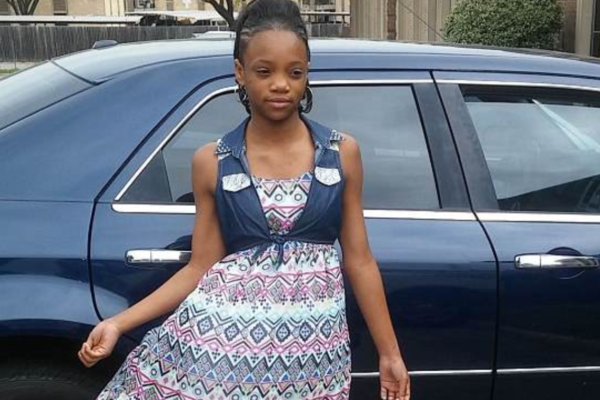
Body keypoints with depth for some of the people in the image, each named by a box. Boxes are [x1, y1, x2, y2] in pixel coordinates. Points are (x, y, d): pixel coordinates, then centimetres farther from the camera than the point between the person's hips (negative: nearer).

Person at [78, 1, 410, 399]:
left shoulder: (342, 152, 0)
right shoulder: (212, 162, -1)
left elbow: (358, 260, 4)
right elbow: (201, 267, 3)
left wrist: (390, 353, 6)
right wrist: (119, 323, -5)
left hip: (311, 343, 1)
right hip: (223, 335, 0)